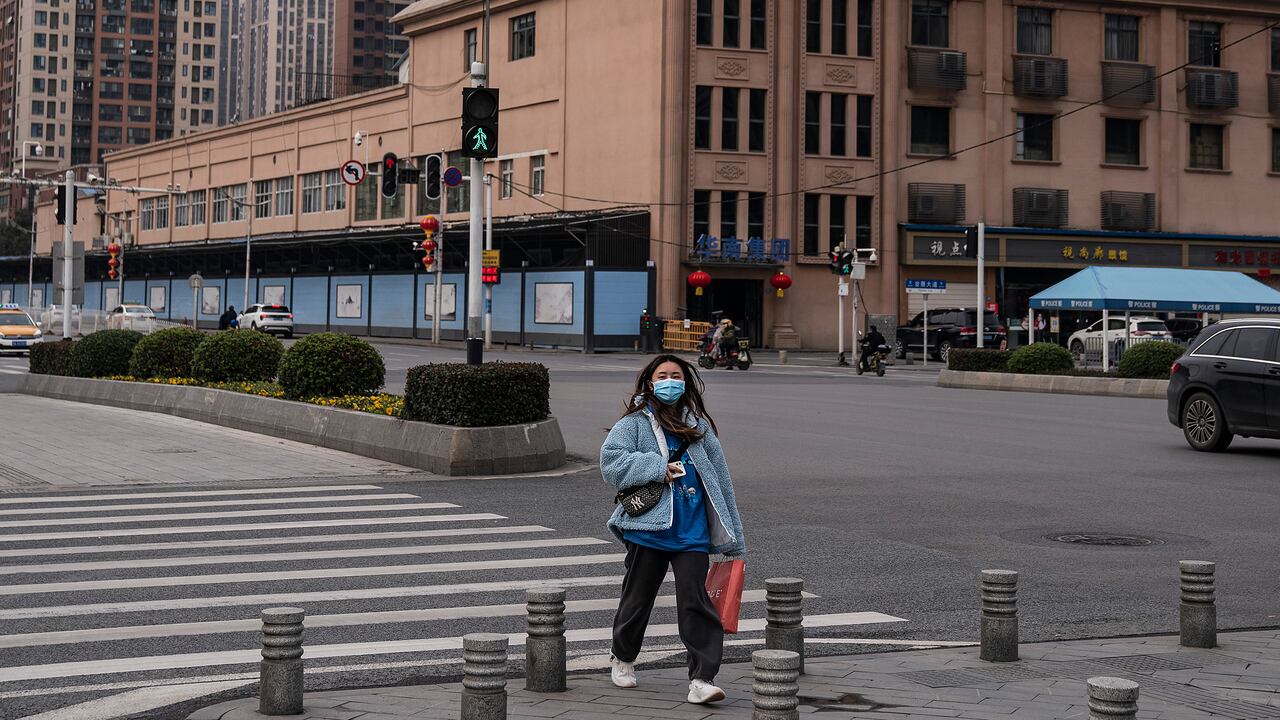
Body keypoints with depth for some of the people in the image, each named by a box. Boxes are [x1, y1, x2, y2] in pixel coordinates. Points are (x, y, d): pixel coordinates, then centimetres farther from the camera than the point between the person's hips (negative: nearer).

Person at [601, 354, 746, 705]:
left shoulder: (698, 425, 11)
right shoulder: (634, 423, 1)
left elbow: (718, 476, 13)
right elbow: (610, 460, -13)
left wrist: (730, 536, 12)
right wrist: (657, 468, -19)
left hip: (693, 532, 2)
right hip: (649, 528, -1)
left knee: (695, 601, -8)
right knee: (638, 596, 12)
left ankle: (701, 679, -10)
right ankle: (623, 657, 36)